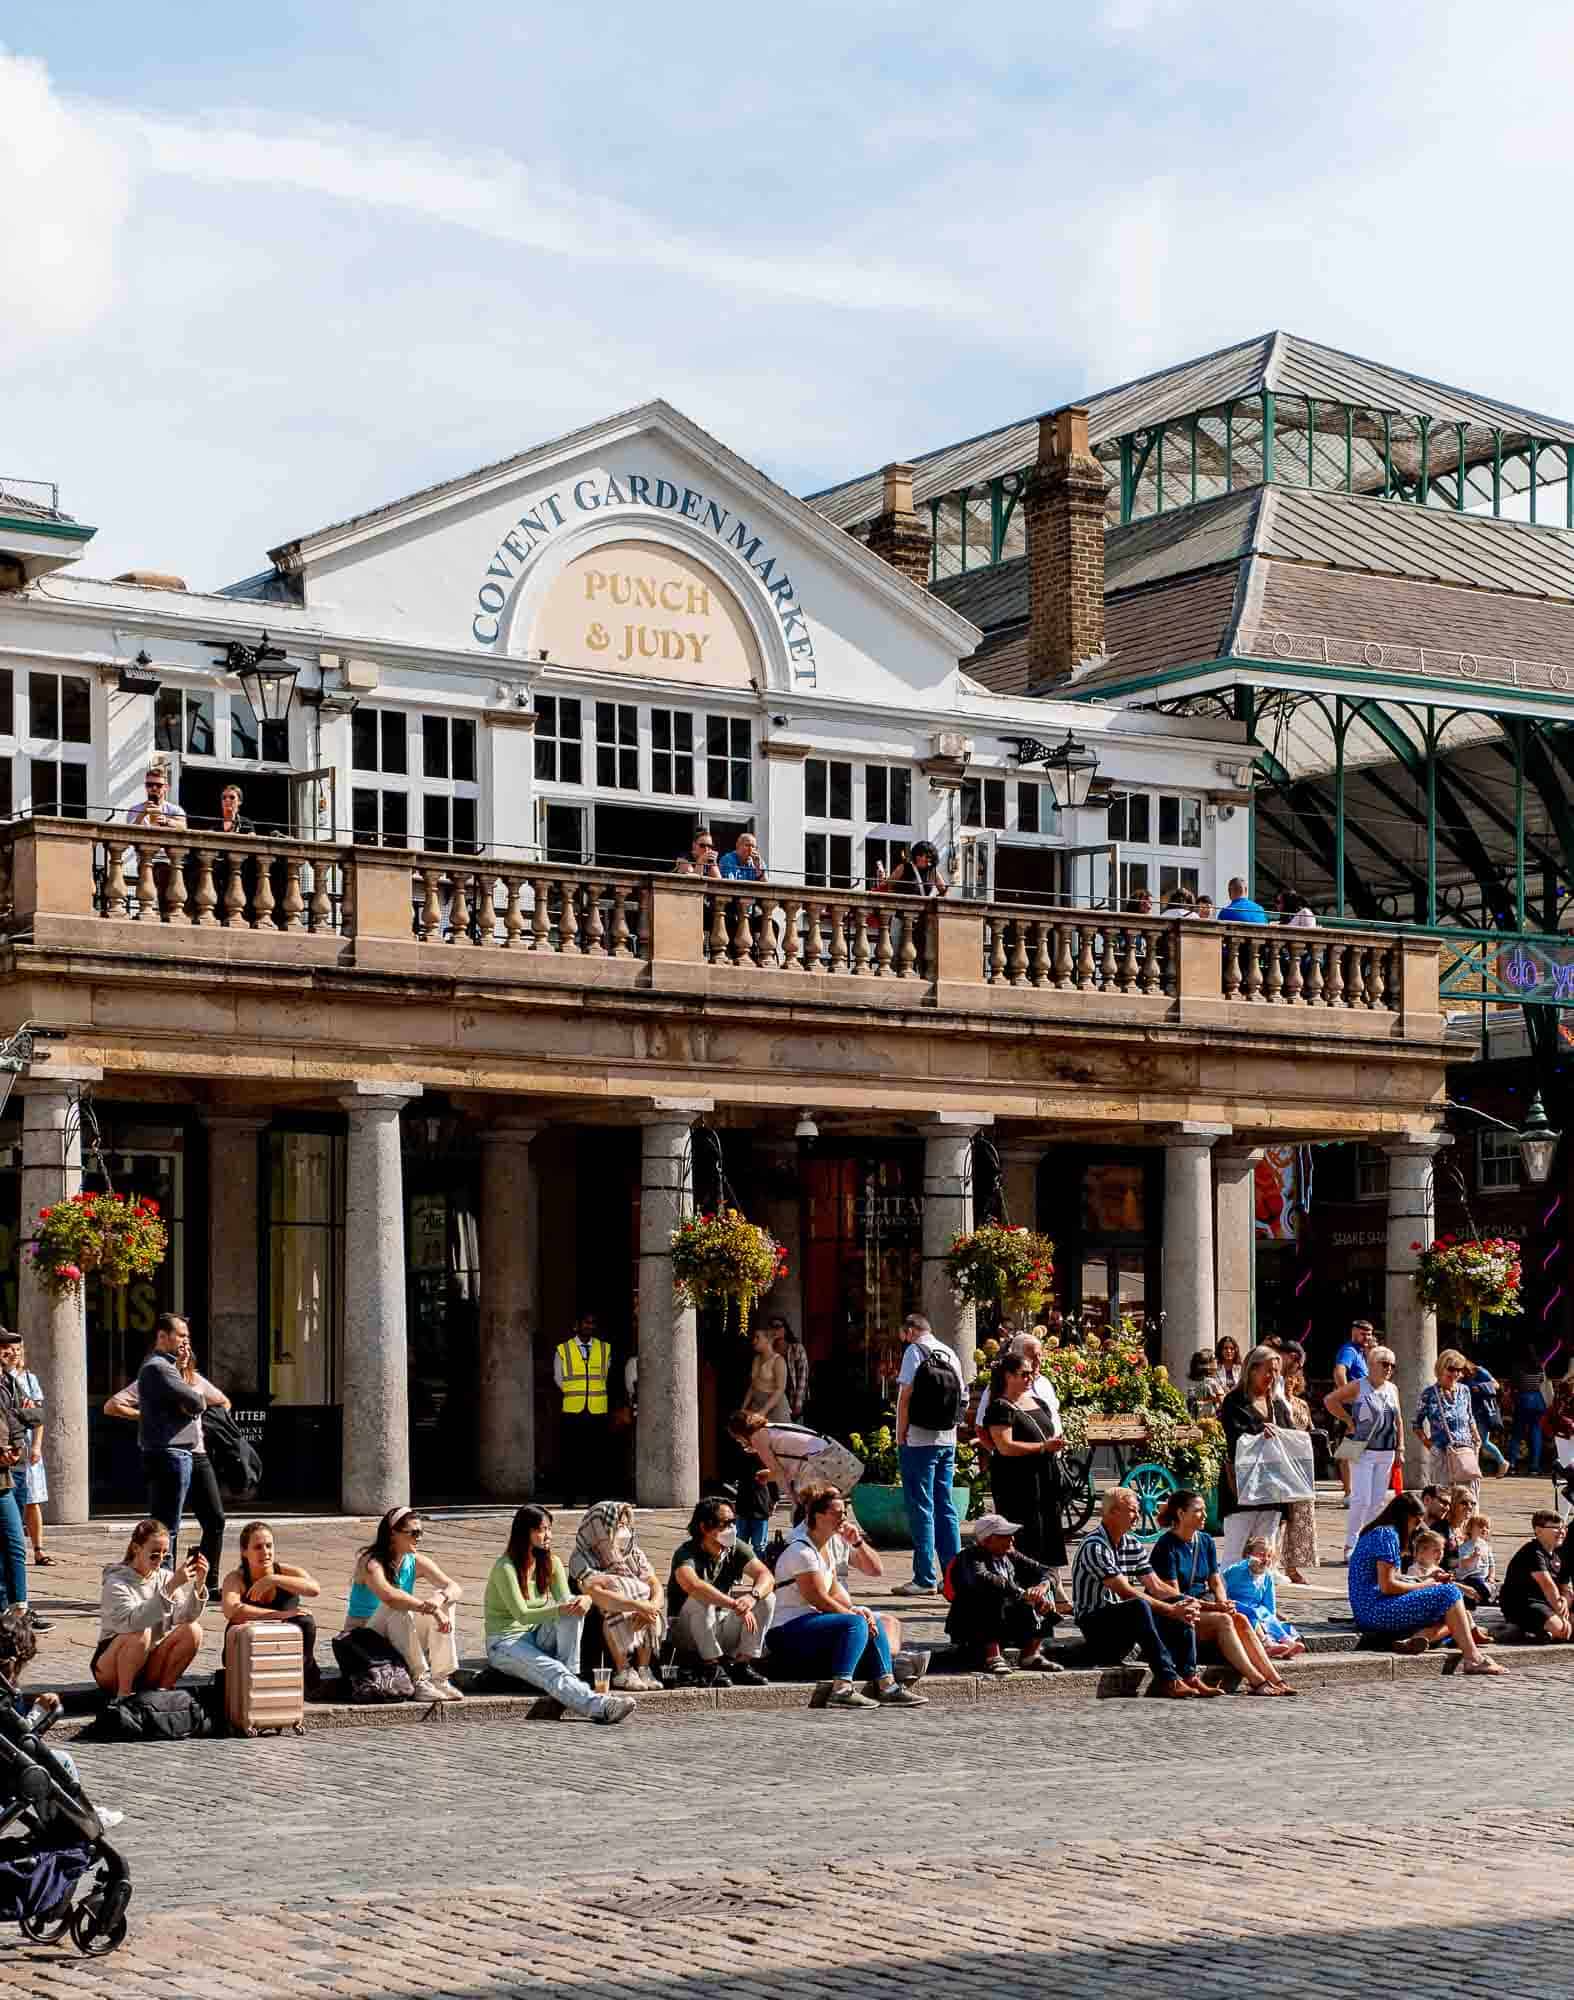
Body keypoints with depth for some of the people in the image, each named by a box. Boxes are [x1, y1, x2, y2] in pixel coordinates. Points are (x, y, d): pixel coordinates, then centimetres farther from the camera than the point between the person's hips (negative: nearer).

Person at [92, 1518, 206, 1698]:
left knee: (192, 1631, -15)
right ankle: (123, 1696, -19)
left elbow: (184, 1618, -9)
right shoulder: (116, 1583, -13)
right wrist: (170, 1587, -38)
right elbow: (133, 1621, -32)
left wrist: (199, 1585, -23)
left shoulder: (164, 1578, 4)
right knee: (140, 1634, -34)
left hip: (151, 1666, 5)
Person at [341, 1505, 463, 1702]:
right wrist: (428, 1608, -43)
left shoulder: (415, 1562, -1)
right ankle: (419, 1681, -30)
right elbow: (388, 1595, -40)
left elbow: (455, 1589, -10)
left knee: (443, 1598, -13)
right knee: (398, 1607, -34)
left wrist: (440, 1599, -34)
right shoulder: (371, 1562, -20)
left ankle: (440, 1678, -18)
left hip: (401, 1638, 6)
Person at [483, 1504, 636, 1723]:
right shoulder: (505, 1568, -16)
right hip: (506, 1643, -6)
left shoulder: (552, 1563, 5)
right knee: (551, 1670, -34)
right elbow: (522, 1615, -23)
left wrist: (584, 1600, -31)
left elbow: (565, 1602, -6)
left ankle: (570, 1676, -25)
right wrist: (561, 1609, -38)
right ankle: (599, 1707, -54)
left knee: (574, 1608, -20)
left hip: (537, 1638, 6)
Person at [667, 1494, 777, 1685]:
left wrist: (752, 1596, -39)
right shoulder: (687, 1553, -20)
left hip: (722, 1627, 5)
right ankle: (712, 1667, -29)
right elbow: (691, 1584, -42)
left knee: (767, 1597, -11)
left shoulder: (737, 1549, -2)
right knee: (701, 1598, -34)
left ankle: (743, 1664, -14)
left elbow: (766, 1576, -15)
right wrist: (735, 1605, -46)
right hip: (689, 1632, -5)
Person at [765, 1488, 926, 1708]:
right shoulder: (801, 1551, -17)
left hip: (811, 1620, 10)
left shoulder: (829, 1543, 12)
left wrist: (855, 1609, -7)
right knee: (856, 1623, -26)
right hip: (788, 1631, -10)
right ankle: (841, 1689, -35)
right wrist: (854, 1612, -9)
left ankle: (887, 1687, 1)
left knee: (874, 1622, 5)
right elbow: (819, 1599, -18)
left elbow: (834, 1590, 11)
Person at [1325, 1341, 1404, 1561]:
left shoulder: (1392, 1389, 12)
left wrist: (1400, 1448, 12)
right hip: (1363, 1451, -6)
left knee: (1378, 1501, 8)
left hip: (1386, 1453, 6)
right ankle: (1350, 1545, -5)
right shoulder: (1358, 1386, -6)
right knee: (1361, 1500, -11)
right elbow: (1329, 1400, -5)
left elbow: (1399, 1420, 19)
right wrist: (1348, 1421, -5)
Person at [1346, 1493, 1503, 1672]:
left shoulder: (1377, 1532, 20)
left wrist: (1422, 1579, 12)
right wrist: (1422, 1586, -5)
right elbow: (1387, 1586, -18)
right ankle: (1472, 1659, -19)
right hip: (1375, 1611, -11)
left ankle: (1416, 1638, -16)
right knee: (1449, 1593, -13)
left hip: (1368, 1615, 11)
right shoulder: (1387, 1535, -11)